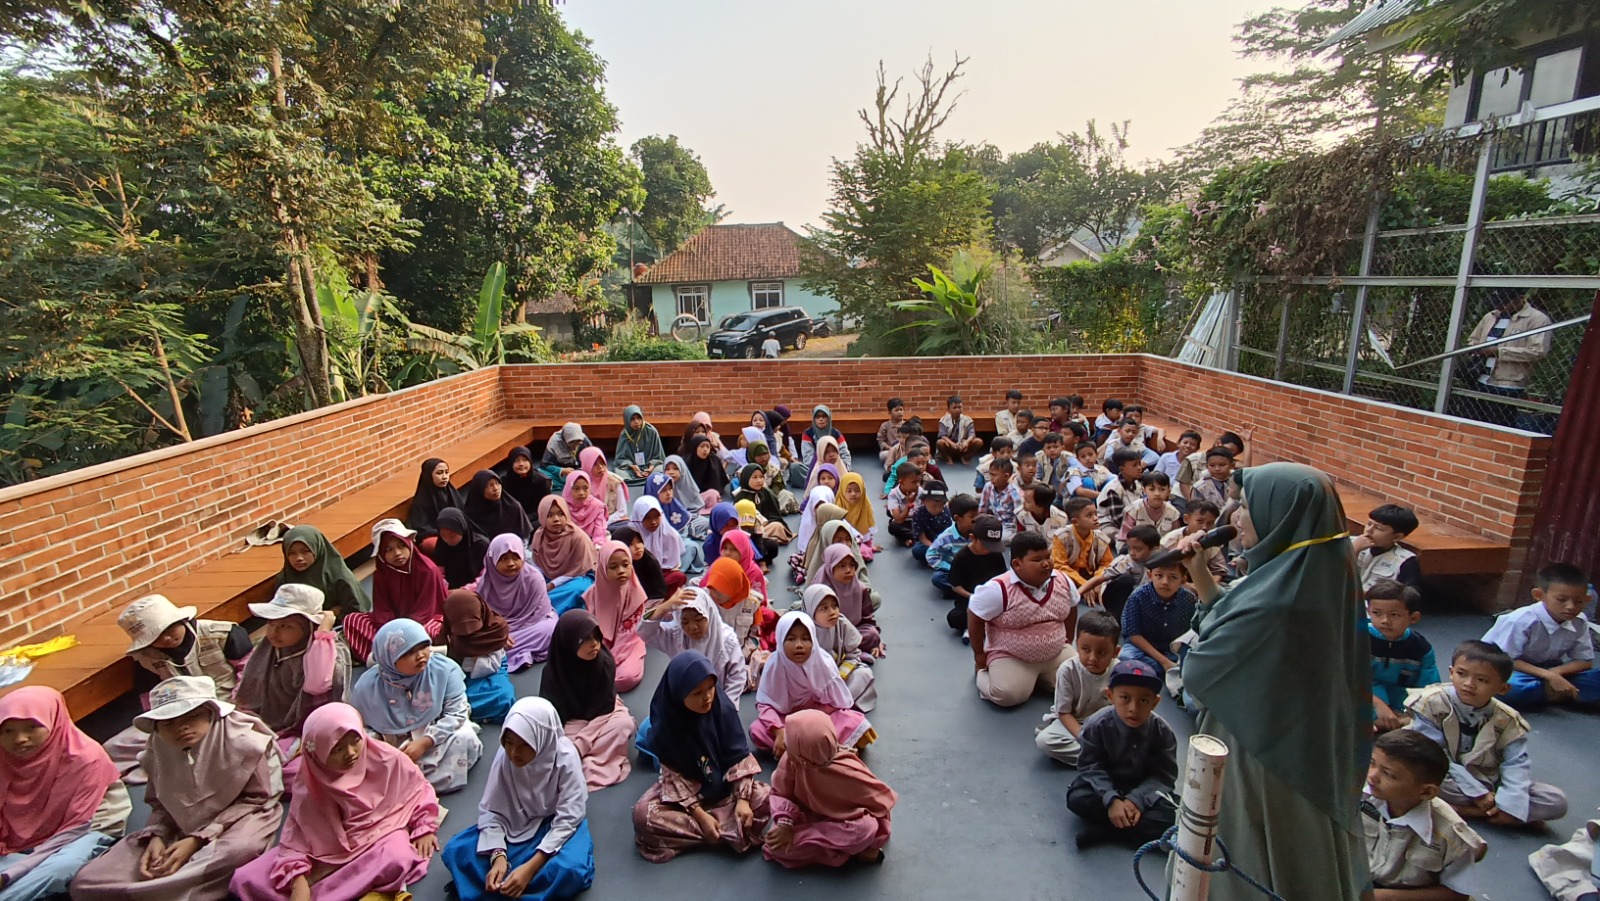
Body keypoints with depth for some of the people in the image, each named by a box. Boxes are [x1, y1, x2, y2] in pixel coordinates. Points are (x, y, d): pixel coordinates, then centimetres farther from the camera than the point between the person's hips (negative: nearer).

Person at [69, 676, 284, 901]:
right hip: (180, 828, 5)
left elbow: (258, 799, -12)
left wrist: (199, 840, -18)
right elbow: (159, 802, 9)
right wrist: (156, 837, -12)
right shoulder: (157, 748, 0)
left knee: (239, 849, -40)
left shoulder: (244, 740, -16)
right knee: (86, 883, -10)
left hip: (243, 817, -5)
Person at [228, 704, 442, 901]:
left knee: (399, 859, -39)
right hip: (330, 848, 3)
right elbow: (296, 836, -13)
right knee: (246, 880, -12)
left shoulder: (387, 759, -15)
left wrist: (425, 828, -8)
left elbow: (419, 789, -2)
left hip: (380, 834, -2)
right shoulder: (308, 785, -11)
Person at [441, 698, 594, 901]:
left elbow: (567, 819, -24)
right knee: (455, 851, -15)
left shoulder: (565, 758, -27)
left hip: (557, 824, -3)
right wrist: (498, 856, -27)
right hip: (516, 821, 4)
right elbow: (492, 810, -12)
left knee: (570, 870, -34)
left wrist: (530, 867, -32)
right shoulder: (504, 755, -18)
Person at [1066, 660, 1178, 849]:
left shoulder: (1162, 731, -17)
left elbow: (1164, 776, -15)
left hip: (1143, 788, 1)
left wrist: (1136, 799, -28)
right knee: (1078, 798, -27)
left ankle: (1102, 829, -24)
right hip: (1106, 785, -1)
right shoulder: (1097, 725, -21)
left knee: (1169, 817, -27)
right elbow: (1091, 767, -17)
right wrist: (1111, 800, -32)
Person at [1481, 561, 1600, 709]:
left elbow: (1585, 661, -1)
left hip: (1552, 671, 5)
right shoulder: (1522, 620, -25)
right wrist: (1548, 675, -30)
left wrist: (1555, 673, -20)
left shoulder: (1580, 622, -7)